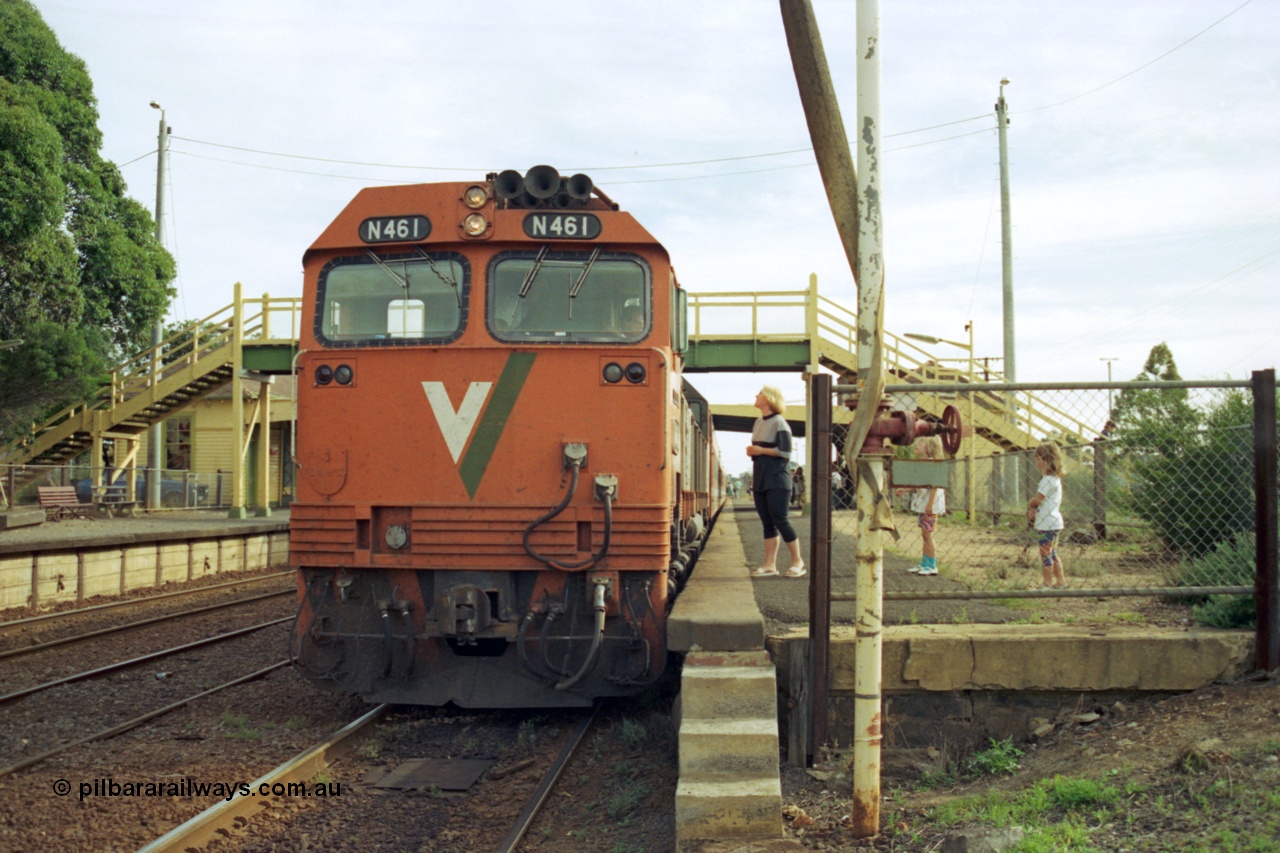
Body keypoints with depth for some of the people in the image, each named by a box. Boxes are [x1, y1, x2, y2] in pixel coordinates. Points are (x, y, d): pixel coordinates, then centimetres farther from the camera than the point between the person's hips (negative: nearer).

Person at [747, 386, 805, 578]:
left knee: (780, 520, -7)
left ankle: (797, 562, 3)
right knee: (767, 523, 6)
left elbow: (785, 452, -14)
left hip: (777, 481, -7)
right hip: (760, 481, 7)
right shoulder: (757, 423, 15)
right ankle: (769, 565, 6)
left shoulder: (779, 422, -9)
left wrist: (761, 450, -15)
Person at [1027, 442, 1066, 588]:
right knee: (1052, 553, 17)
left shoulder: (1048, 480, -18)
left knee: (1045, 554, -1)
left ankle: (1048, 583, 4)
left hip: (1047, 524, -10)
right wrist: (1033, 508, -1)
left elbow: (1038, 499, -20)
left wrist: (1030, 505, 0)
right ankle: (1061, 580, 23)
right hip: (1054, 523, 10)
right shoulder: (1055, 478, 14)